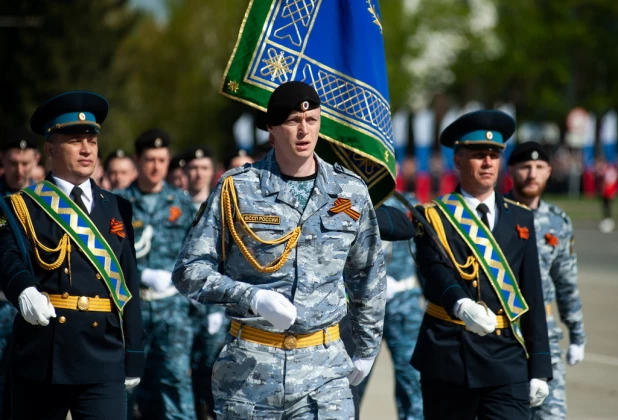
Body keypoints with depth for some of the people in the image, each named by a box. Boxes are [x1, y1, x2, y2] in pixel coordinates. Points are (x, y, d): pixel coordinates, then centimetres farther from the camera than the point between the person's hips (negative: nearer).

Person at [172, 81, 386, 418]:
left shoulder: (351, 193, 5)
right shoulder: (237, 188, -2)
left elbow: (368, 279, 18)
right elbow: (189, 271, -4)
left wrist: (366, 350, 22)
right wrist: (253, 297, -17)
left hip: (324, 365, 1)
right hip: (249, 363, -1)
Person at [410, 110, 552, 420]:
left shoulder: (520, 219, 11)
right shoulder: (433, 217, 1)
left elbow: (532, 297, 10)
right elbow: (436, 272, -18)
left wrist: (539, 368, 6)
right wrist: (461, 306, -40)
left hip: (508, 359, 2)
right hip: (448, 357, -2)